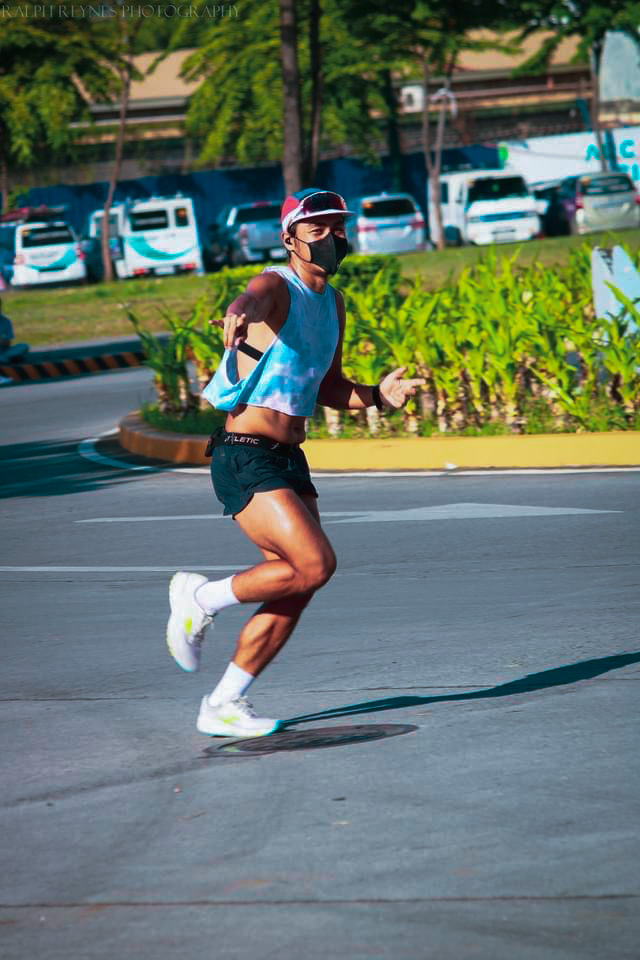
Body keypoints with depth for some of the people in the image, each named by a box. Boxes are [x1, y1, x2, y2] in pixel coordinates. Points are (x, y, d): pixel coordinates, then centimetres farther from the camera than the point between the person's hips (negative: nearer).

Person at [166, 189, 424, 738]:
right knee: (315, 564, -19)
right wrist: (238, 317, -60)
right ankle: (200, 599, 2)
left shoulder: (334, 304, 16)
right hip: (245, 459, -9)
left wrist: (377, 396, 5)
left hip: (290, 460, 9)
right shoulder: (277, 287, -10)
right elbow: (253, 300, -36)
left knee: (295, 591, 4)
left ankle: (224, 706, 14)